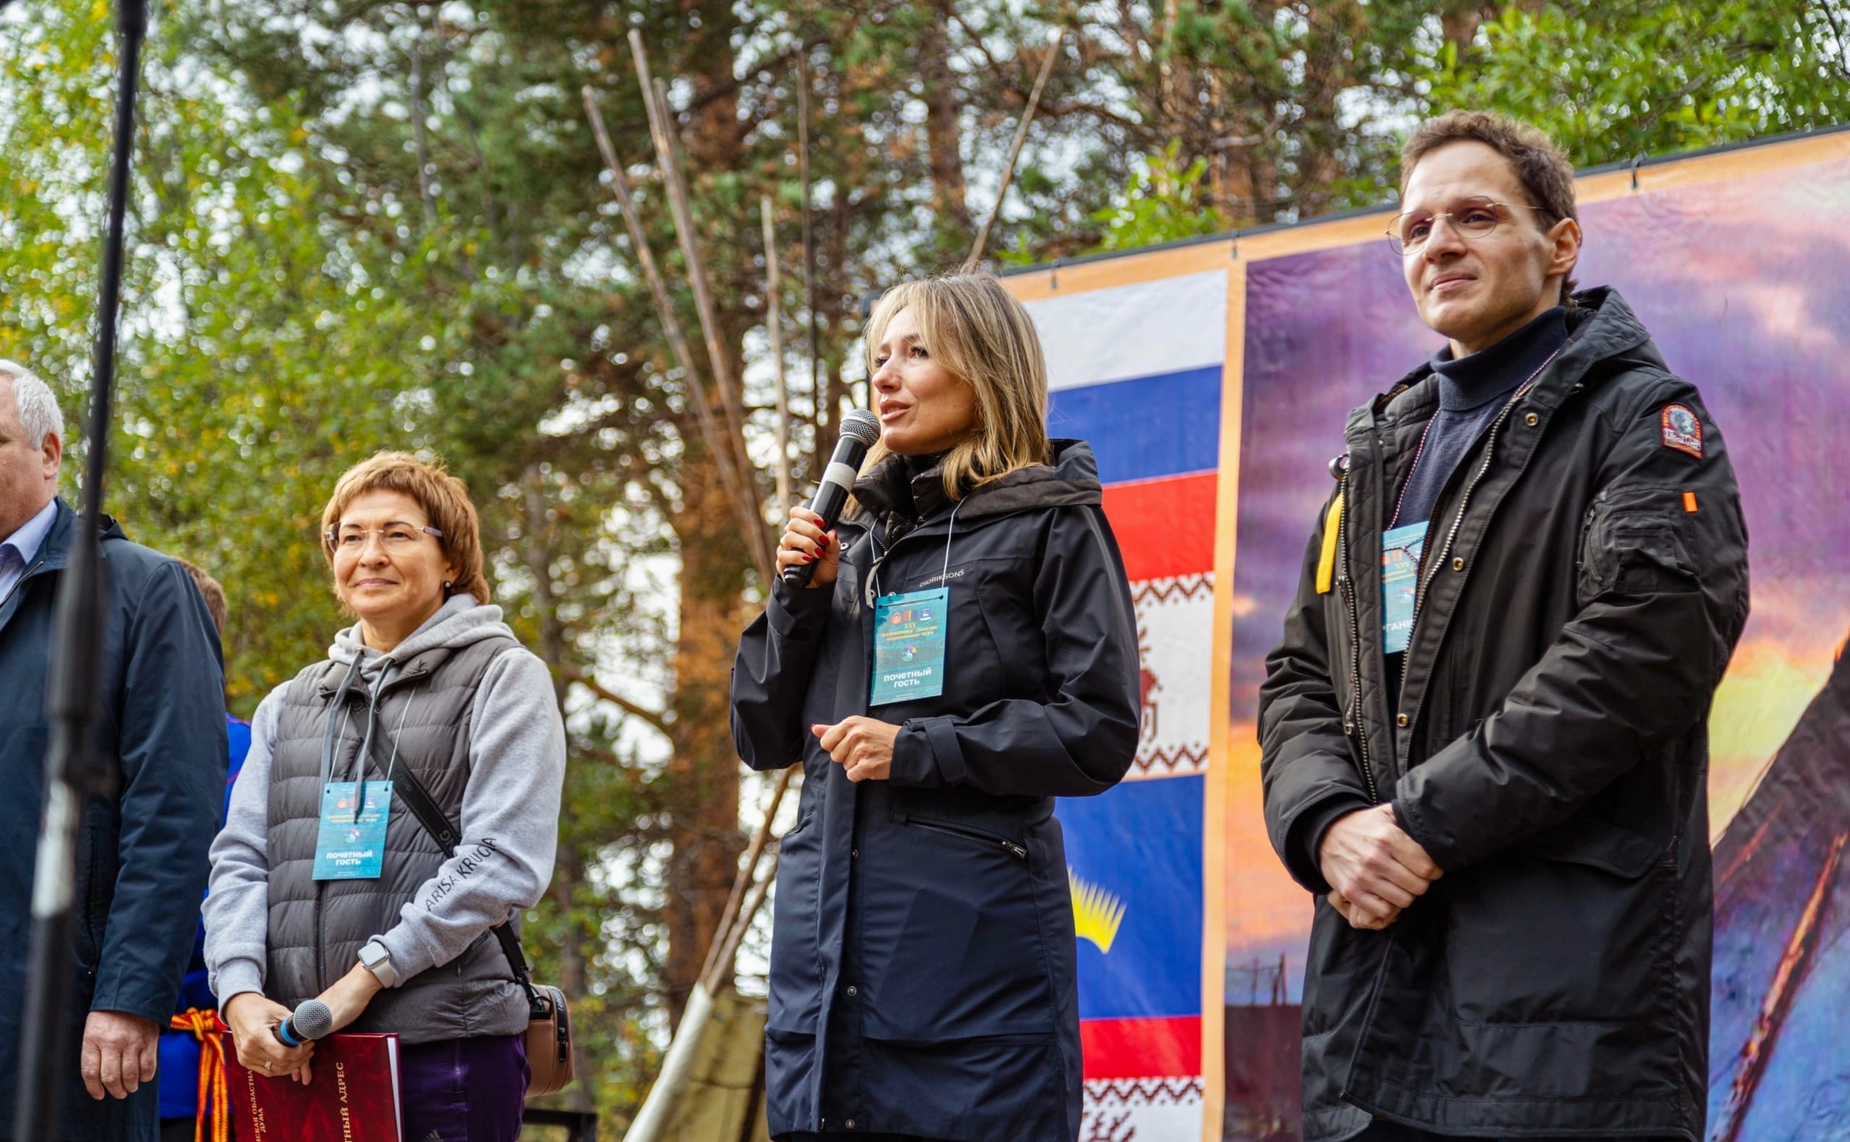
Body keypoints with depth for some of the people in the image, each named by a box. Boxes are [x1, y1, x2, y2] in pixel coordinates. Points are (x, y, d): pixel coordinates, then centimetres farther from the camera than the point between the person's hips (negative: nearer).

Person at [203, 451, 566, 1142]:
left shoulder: (503, 678, 4)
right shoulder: (288, 705, 20)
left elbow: (504, 862, -8)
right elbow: (240, 860, 12)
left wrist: (363, 978, -14)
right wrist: (242, 993, -8)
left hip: (446, 1048, -4)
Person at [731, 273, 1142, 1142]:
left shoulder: (1049, 528, 2)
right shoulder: (854, 537, 18)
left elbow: (1099, 734, -7)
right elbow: (763, 739, 18)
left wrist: (918, 749, -13)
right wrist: (800, 595, 3)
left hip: (973, 932, -5)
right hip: (826, 936, 5)